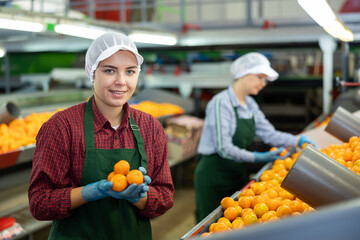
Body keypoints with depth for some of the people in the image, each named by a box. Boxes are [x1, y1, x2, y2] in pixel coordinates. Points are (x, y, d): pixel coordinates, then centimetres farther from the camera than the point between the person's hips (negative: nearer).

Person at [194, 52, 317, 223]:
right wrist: (258, 157, -25)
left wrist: (298, 141, -10)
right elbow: (224, 148, -23)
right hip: (214, 175, -8)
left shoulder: (250, 104, 9)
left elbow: (269, 134, 4)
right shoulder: (221, 103, -18)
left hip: (237, 173, 8)